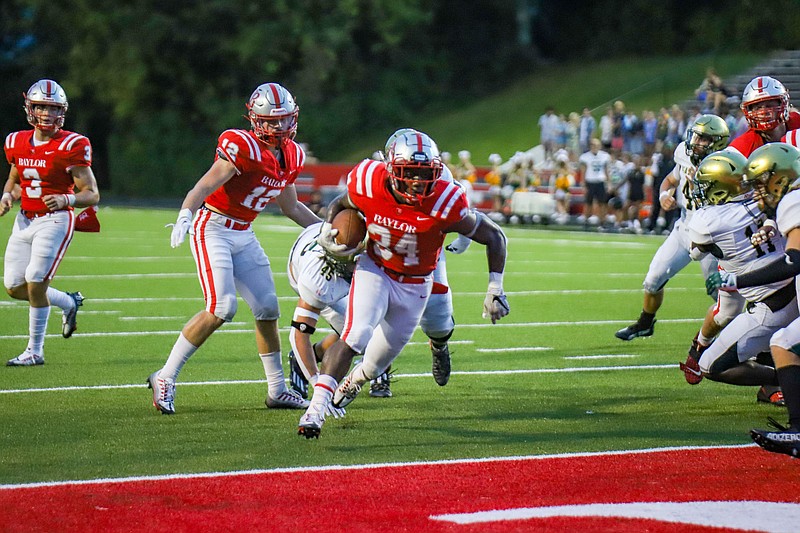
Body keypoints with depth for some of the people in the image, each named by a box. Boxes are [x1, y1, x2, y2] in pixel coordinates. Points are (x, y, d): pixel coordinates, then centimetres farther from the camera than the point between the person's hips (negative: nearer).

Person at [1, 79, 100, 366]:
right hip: (24, 221, 6)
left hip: (55, 221, -6)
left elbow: (92, 194, -10)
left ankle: (35, 351, 1)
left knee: (35, 283, -14)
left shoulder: (71, 146, -11)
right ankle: (69, 302, 30)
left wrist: (66, 200, -29)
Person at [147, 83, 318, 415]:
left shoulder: (291, 156, 7)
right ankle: (165, 378, -9)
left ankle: (277, 390, 19)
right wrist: (184, 215, -46)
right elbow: (204, 187, -29)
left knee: (267, 308, 7)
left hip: (243, 235, 8)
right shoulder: (243, 147, -19)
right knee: (221, 309, -18)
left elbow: (290, 207, 22)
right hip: (213, 228, -8)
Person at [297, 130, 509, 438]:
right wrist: (327, 234, -17)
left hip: (414, 286, 1)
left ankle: (354, 382, 50)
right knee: (355, 337, -24)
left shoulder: (443, 204, -30)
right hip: (374, 270, 0)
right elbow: (340, 204, 2)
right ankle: (316, 409, -22)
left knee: (379, 359, 14)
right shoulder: (370, 186, -24)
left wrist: (495, 290, -19)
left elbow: (494, 237, -17)